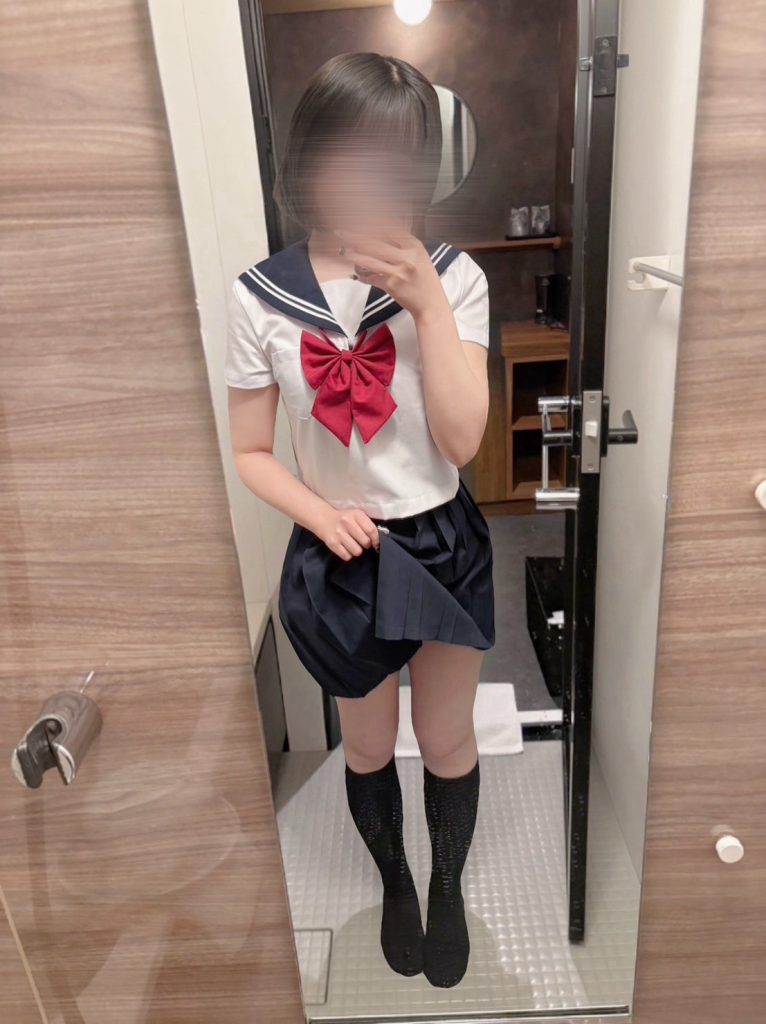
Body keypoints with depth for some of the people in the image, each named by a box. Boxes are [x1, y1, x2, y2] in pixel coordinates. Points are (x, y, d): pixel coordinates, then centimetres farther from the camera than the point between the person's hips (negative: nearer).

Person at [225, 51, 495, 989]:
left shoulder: (452, 279, -10)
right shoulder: (260, 296, -10)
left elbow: (463, 441, -17)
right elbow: (250, 452, -4)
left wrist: (428, 304, -23)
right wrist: (322, 517, -19)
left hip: (444, 546, 0)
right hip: (339, 555, 0)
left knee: (446, 742, 18)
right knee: (368, 744, 21)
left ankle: (448, 889, 48)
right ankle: (394, 884, 52)